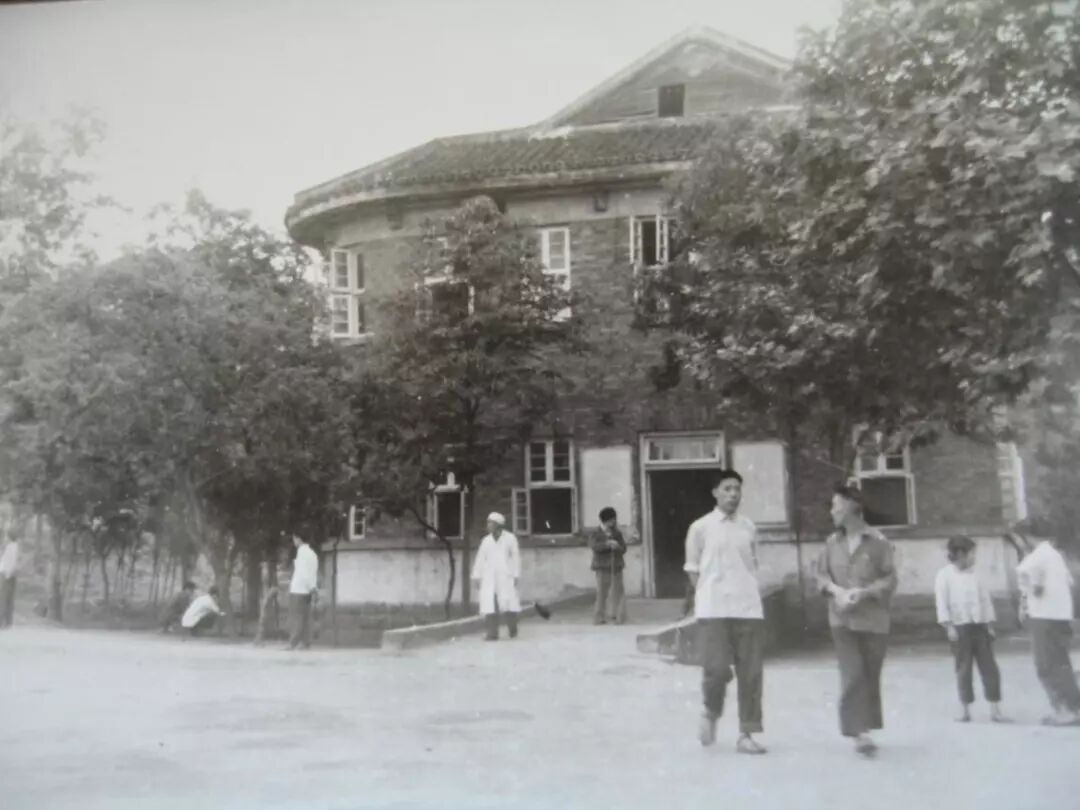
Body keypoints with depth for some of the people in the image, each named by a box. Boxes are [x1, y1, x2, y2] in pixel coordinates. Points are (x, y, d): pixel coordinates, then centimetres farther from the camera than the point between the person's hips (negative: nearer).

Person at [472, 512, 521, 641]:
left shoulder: (510, 538, 0)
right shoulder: (486, 540, 8)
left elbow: (516, 557, 0)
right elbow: (480, 559, 8)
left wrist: (516, 576, -6)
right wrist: (476, 577, 3)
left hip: (506, 576, -2)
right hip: (489, 577, 3)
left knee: (509, 604, -7)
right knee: (489, 605, -7)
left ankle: (513, 629, 16)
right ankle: (492, 634, -6)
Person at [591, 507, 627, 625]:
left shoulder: (617, 534, 7)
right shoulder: (597, 534, 0)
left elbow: (623, 549, 2)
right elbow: (595, 547, -16)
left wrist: (617, 546, -21)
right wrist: (607, 544, -33)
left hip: (616, 567, 2)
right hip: (602, 567, -2)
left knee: (618, 592, -2)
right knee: (602, 593, -3)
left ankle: (617, 616, 7)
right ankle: (599, 618, 6)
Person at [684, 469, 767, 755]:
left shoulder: (749, 527, 11)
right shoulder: (700, 528, 1)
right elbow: (693, 570, 6)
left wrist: (747, 594, 7)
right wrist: (706, 598, -1)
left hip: (749, 608, 3)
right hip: (713, 610, -3)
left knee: (751, 673, 2)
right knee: (717, 669, -11)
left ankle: (746, 734, 14)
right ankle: (711, 714, 20)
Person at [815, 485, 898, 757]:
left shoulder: (878, 542, -5)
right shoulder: (832, 542, 5)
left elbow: (890, 579, -4)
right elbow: (821, 574, 10)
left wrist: (864, 592, -17)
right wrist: (837, 591, -10)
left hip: (873, 620, -1)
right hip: (842, 619, 1)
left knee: (871, 677, 8)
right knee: (852, 676, -9)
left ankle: (866, 728, 23)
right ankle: (859, 732, -9)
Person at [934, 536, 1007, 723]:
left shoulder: (974, 575, 12)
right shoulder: (944, 576, -4)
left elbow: (986, 599, 13)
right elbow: (942, 602, -8)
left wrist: (990, 625, 7)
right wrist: (949, 627, -15)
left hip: (979, 626, 4)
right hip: (960, 627, -4)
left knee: (989, 667, 2)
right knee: (963, 669, 1)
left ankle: (995, 710, 9)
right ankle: (965, 710, 11)